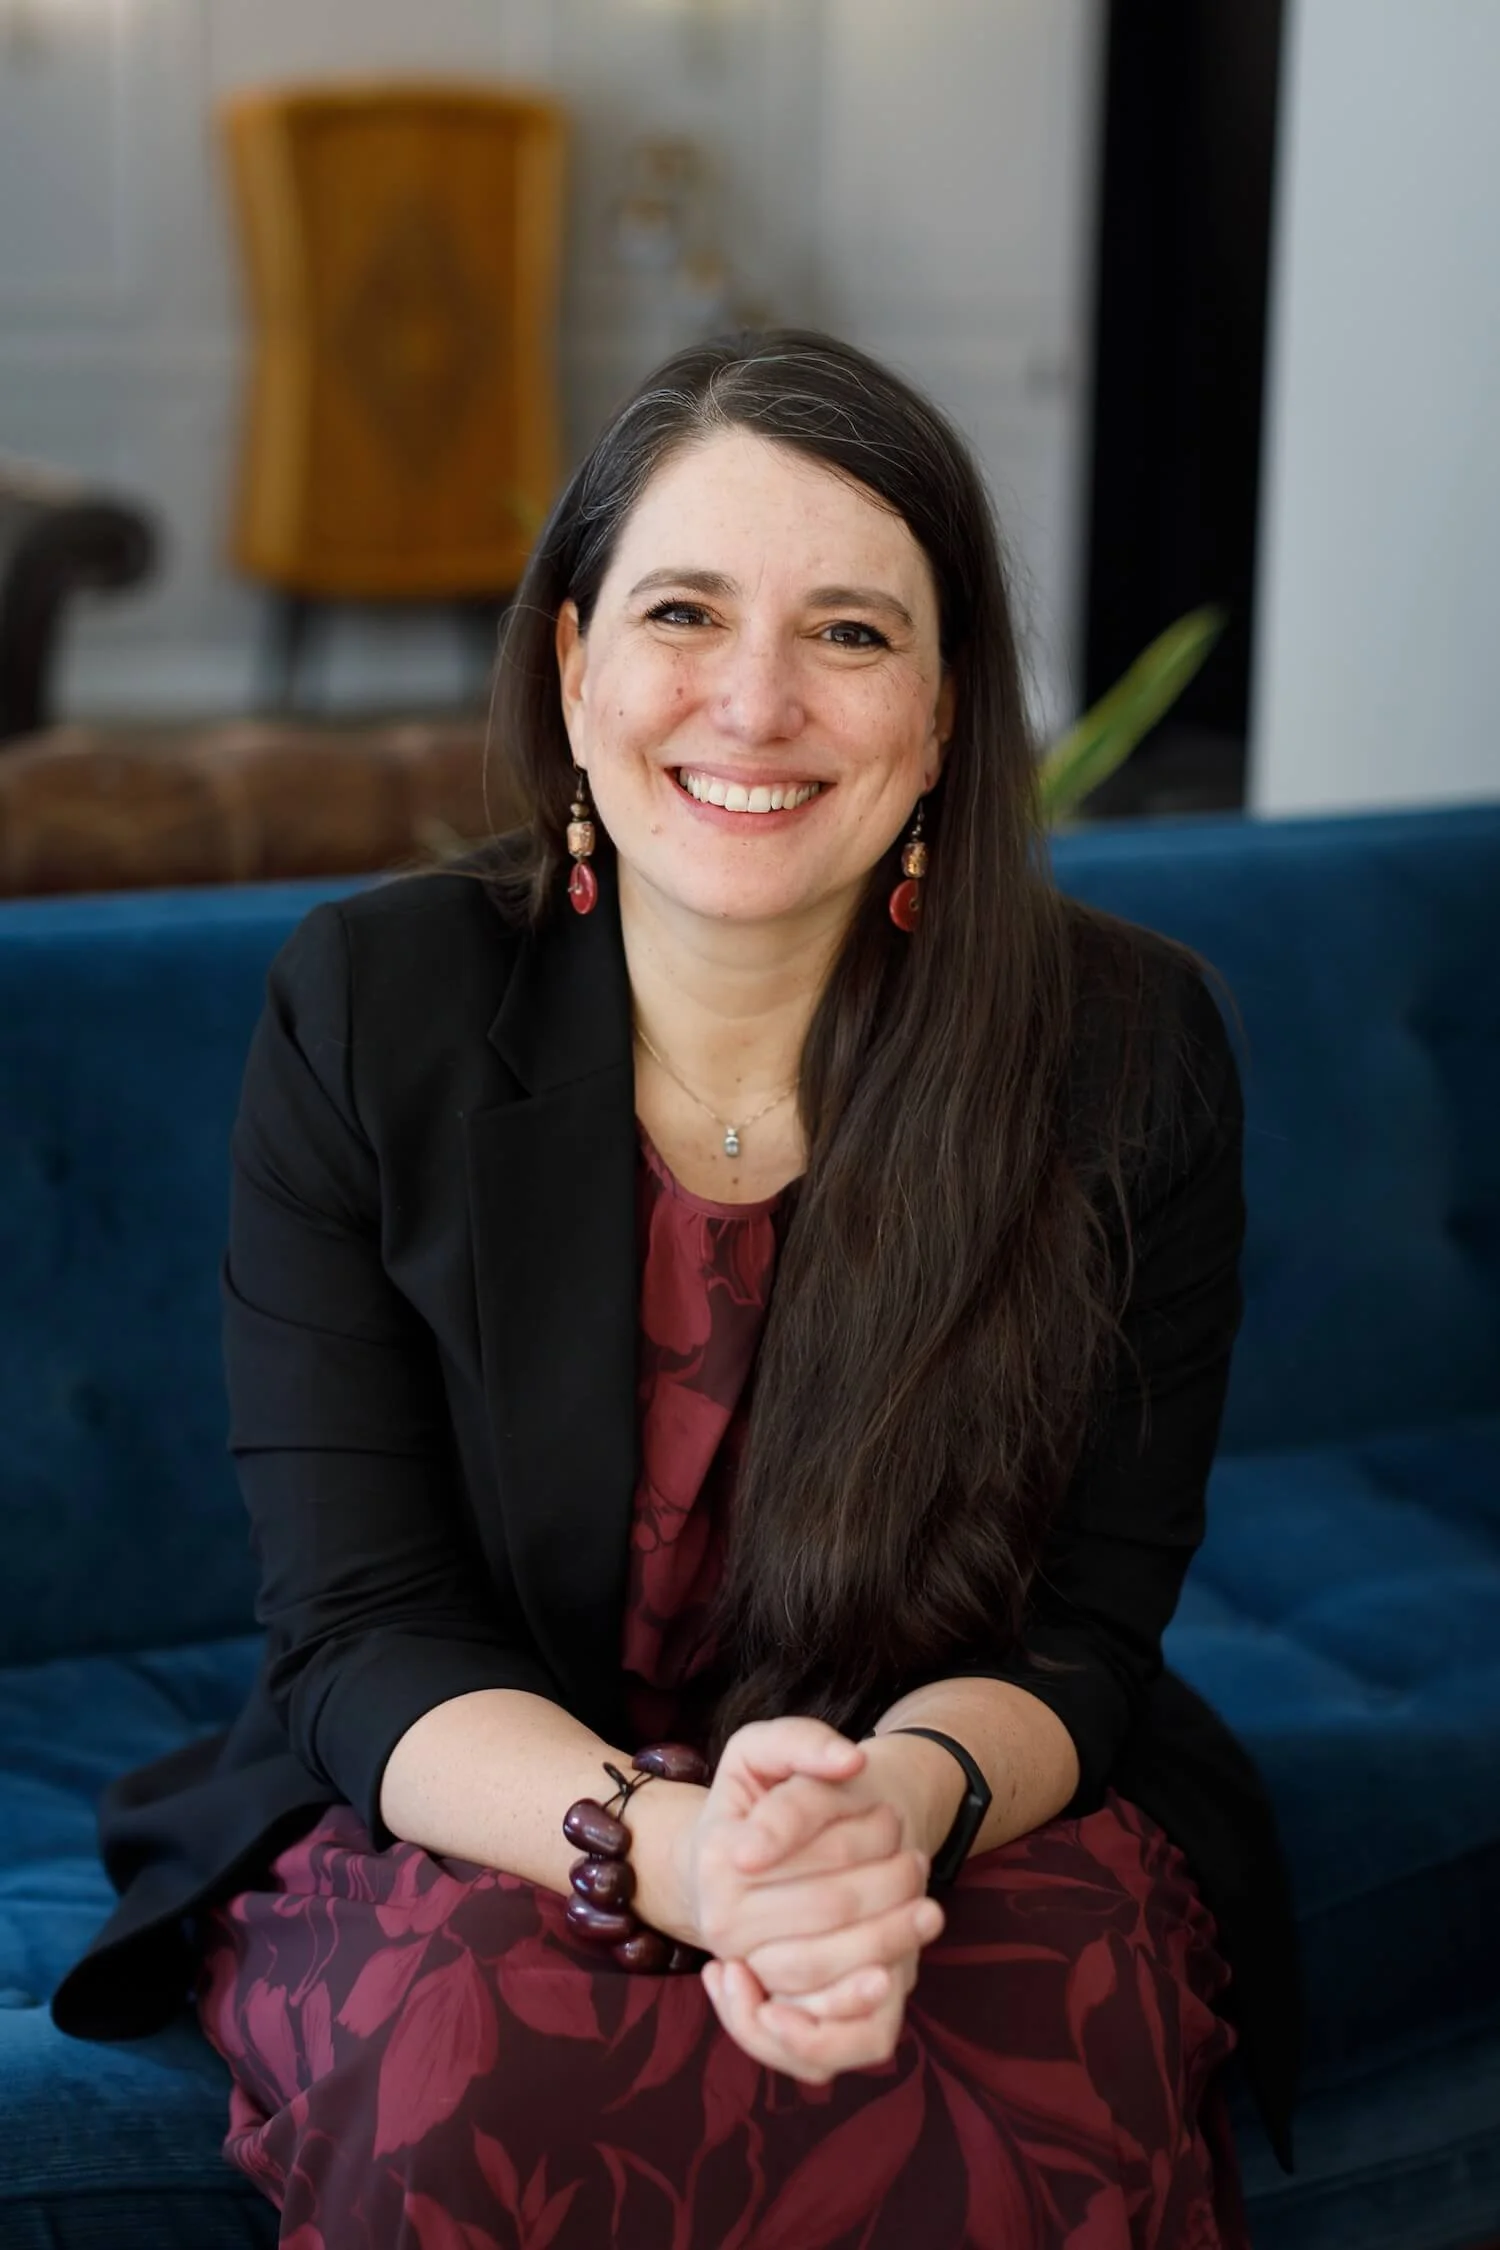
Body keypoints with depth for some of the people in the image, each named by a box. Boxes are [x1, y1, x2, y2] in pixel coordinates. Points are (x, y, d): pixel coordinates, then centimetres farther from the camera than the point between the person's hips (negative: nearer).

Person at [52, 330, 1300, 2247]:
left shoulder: (1127, 1049, -9)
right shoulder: (365, 1009, -9)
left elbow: (1079, 1633, -5)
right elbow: (364, 1632, -11)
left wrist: (902, 1802, -30)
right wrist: (664, 1847, -32)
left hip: (980, 1820, 0)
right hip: (457, 1832, 0)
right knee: (474, 2057, -34)